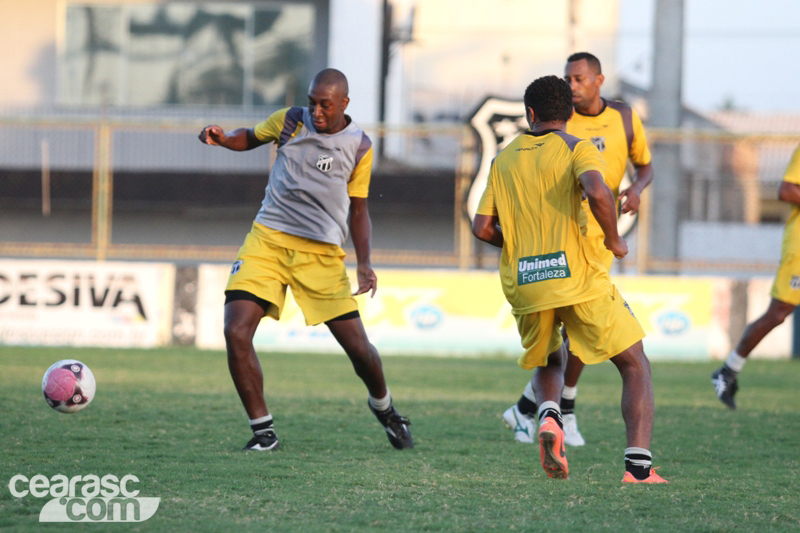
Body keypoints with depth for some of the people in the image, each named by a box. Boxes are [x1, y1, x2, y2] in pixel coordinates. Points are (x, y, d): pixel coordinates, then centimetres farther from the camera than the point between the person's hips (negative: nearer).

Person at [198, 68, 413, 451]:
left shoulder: (359, 146, 1)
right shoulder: (290, 121, 2)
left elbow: (358, 209, 9)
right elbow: (251, 138, 20)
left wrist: (364, 264, -2)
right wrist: (221, 138, -2)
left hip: (322, 253, 0)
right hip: (268, 240, 0)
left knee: (358, 347, 0)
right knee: (236, 333, -18)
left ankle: (383, 407, 34)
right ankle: (263, 431, -4)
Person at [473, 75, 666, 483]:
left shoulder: (504, 160, 15)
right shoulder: (576, 149, 1)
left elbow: (482, 227, 10)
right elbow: (597, 191, -20)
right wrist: (614, 240, -4)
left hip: (523, 288, 4)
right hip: (578, 279, -4)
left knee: (549, 362, 29)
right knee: (635, 366, 8)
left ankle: (548, 415, -6)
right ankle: (639, 466, -9)